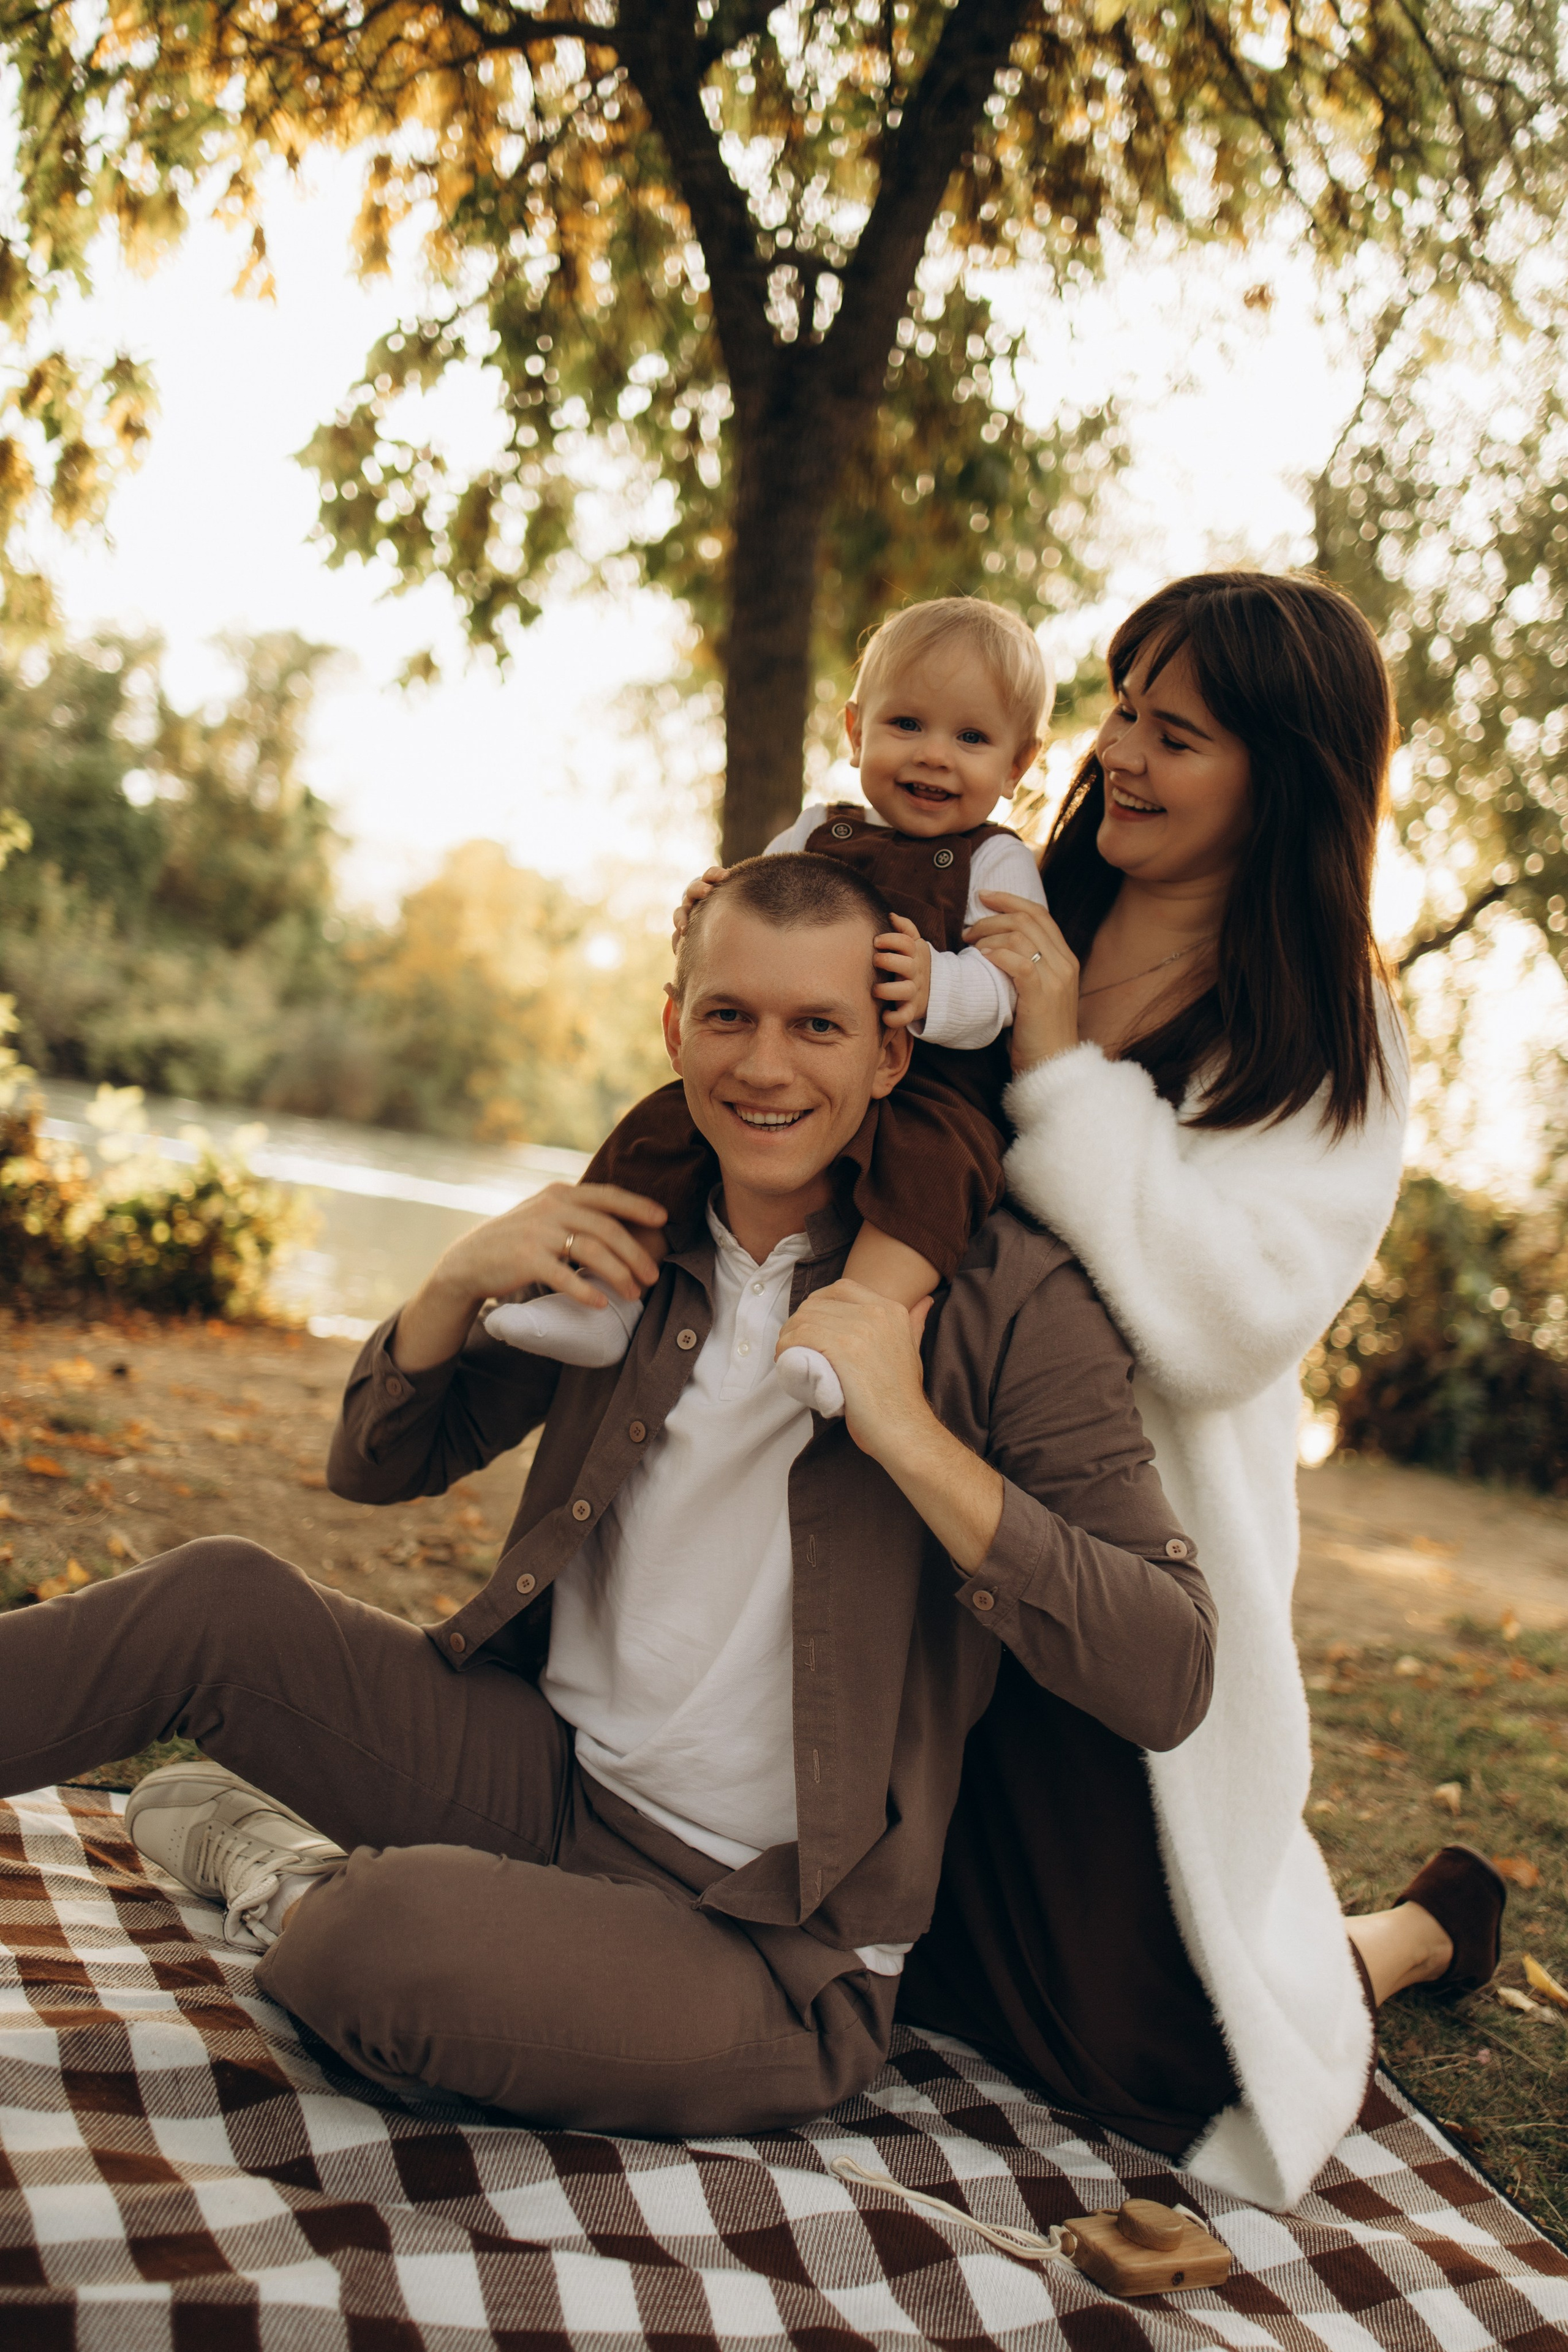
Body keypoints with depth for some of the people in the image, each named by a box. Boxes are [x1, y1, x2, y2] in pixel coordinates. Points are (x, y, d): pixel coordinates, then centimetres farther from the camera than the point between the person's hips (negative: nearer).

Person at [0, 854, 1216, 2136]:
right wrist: (459, 1282, -9)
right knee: (219, 1597, -13)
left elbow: (1169, 1679, -19)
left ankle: (300, 1891, 3)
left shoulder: (1006, 1295, -13)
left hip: (771, 1946, -5)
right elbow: (378, 1467, 12)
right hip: (552, 1777, 5)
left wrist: (916, 1439, -29)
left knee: (394, 1943, -29)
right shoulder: (637, 1237, 3)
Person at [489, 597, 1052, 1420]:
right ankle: (605, 1298, 0)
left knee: (932, 1156, -37)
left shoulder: (994, 863, 3)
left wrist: (934, 988, -33)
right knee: (661, 1126, -8)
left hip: (930, 1081, -5)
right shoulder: (815, 834, 17)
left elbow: (1002, 983, -11)